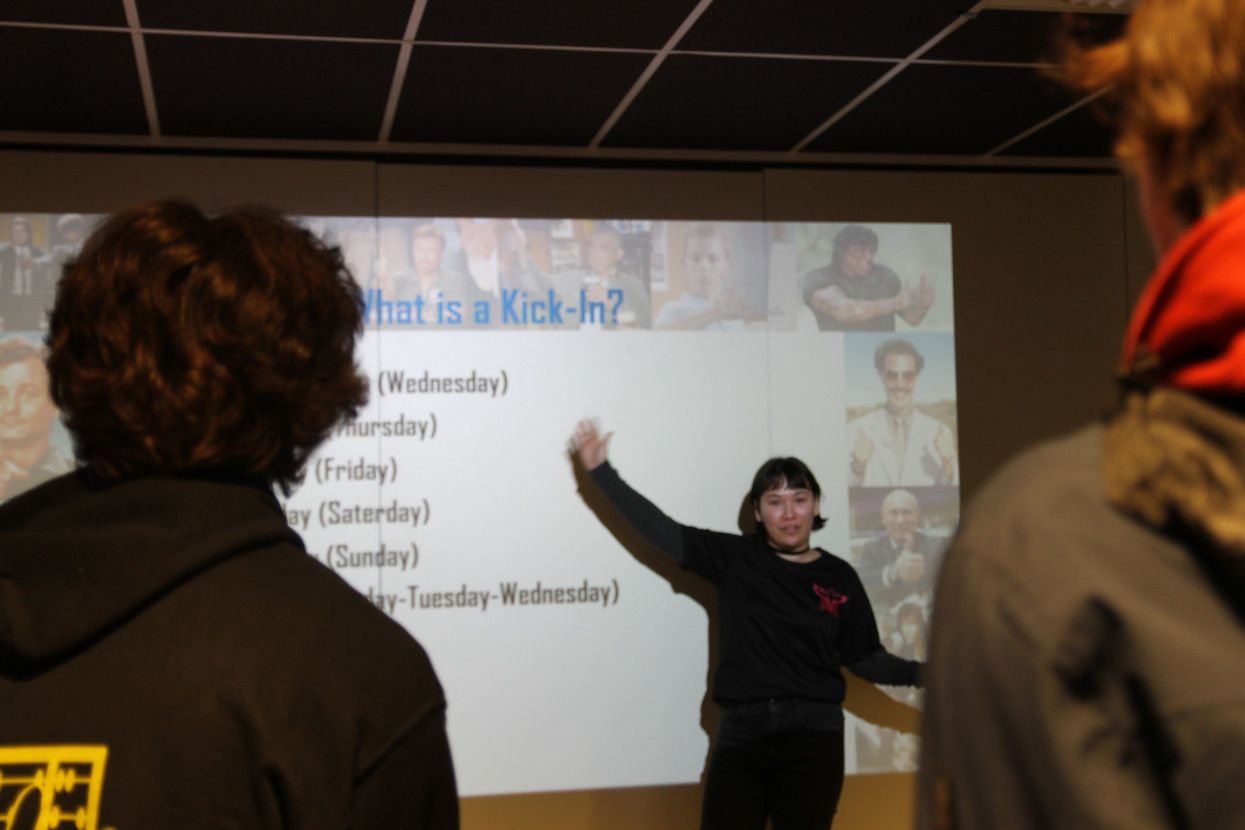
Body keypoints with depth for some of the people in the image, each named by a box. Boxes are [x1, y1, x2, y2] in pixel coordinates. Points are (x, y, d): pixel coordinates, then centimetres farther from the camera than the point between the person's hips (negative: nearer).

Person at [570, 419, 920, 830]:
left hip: (812, 738, 0)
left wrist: (917, 673, -7)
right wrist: (602, 471, -2)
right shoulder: (735, 559, 5)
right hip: (740, 735, 0)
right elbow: (660, 530, 2)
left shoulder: (839, 578, 6)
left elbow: (864, 657, 10)